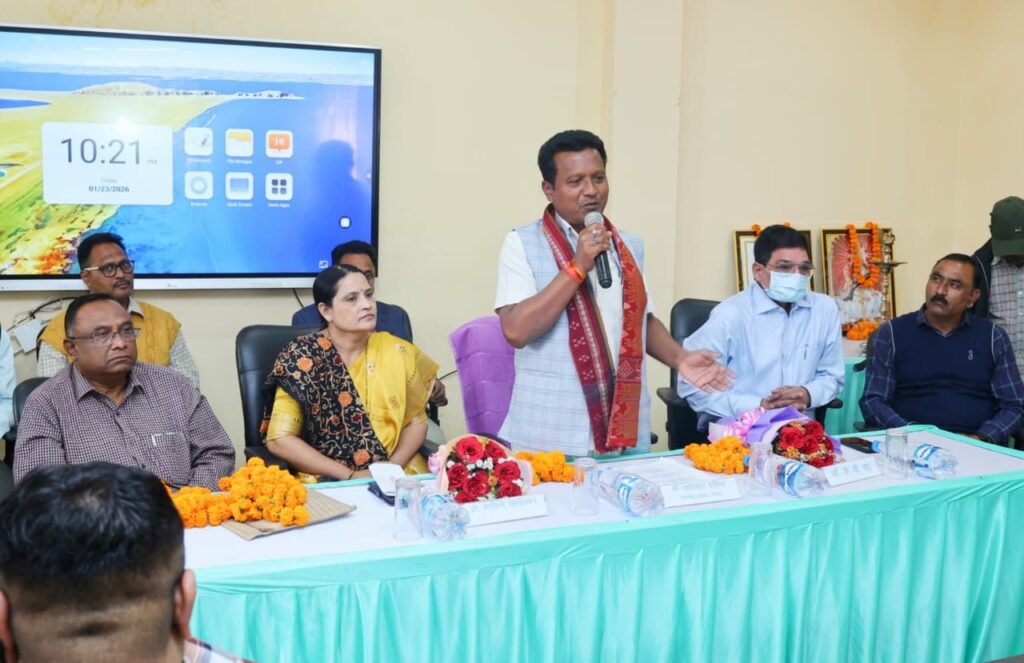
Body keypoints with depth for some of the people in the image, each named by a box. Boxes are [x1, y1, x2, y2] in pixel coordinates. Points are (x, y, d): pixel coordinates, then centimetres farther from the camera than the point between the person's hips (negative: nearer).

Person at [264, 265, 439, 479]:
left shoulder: (397, 352, 2)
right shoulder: (301, 357, -7)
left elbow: (416, 420, 10)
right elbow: (279, 439, -11)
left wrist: (394, 465, -9)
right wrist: (350, 476, -15)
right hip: (328, 482, -2)